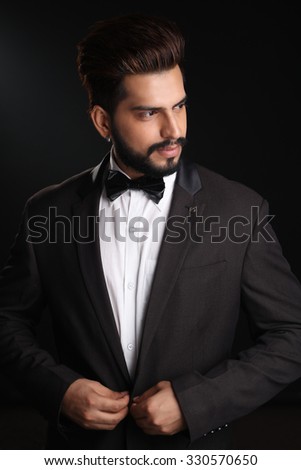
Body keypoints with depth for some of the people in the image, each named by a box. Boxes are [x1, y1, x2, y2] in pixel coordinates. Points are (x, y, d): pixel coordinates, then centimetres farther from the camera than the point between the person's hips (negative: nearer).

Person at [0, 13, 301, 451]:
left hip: (194, 446, -1)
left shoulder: (239, 211, -12)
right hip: (81, 446, 2)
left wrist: (194, 400, -17)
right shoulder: (50, 212, -7)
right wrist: (58, 388, -13)